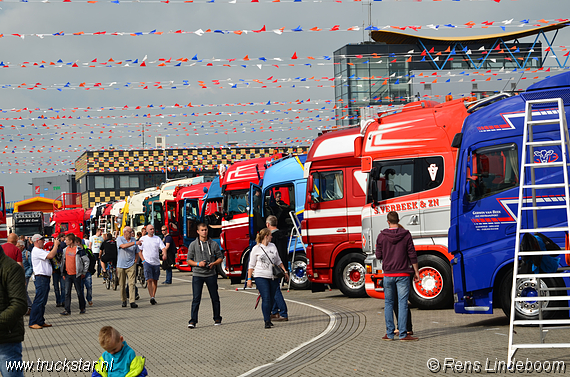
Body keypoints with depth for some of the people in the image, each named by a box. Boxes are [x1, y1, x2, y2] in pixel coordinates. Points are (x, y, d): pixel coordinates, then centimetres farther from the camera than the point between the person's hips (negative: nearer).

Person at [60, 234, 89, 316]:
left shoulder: (79, 250, -10)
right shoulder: (65, 250, 7)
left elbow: (86, 261, -6)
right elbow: (63, 260, 17)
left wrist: (84, 272, -5)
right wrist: (63, 273, 14)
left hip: (76, 275, -5)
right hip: (67, 274, 5)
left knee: (79, 292, 5)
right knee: (67, 293, 1)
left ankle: (82, 308, 18)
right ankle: (67, 310, 3)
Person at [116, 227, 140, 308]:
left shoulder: (133, 240, 9)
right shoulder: (119, 239, -1)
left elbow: (137, 252, 20)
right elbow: (123, 246, -23)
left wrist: (135, 260, 4)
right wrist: (134, 243, -31)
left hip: (131, 265, 1)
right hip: (121, 265, -1)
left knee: (131, 283, -10)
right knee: (122, 284, 5)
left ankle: (132, 302, -15)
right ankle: (124, 301, 19)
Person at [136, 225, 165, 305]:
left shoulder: (157, 238, 8)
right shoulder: (143, 239, 3)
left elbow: (163, 248, 1)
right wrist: (143, 260, -4)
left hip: (156, 262, 3)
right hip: (147, 262, -3)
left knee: (155, 280, 7)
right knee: (149, 280, -13)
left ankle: (153, 297, 17)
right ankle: (151, 297, -18)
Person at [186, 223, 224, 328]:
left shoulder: (213, 244, 5)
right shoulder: (193, 244, 3)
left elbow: (220, 257, 9)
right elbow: (189, 260, 3)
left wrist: (214, 263, -10)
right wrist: (198, 263, -15)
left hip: (211, 274, 1)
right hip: (197, 275, -1)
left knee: (215, 298, 8)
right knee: (196, 298, -7)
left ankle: (217, 319, 20)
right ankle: (193, 321, -7)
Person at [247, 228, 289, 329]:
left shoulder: (273, 246, 14)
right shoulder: (256, 249, 1)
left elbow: (278, 261, 22)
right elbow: (251, 265, 3)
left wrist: (285, 271, 15)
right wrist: (249, 279, -2)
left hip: (273, 277, 5)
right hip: (261, 277, -5)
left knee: (271, 299, 5)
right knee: (266, 298, -13)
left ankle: (268, 318, 20)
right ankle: (267, 321, -13)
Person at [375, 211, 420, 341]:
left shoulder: (381, 236, -1)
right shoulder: (406, 235, -3)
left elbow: (378, 256, 4)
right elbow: (412, 255, -3)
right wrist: (416, 272, 4)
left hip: (388, 274, 1)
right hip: (403, 274, -1)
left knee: (388, 303, 10)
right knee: (402, 303, -1)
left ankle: (390, 333, 8)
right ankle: (403, 334, -5)